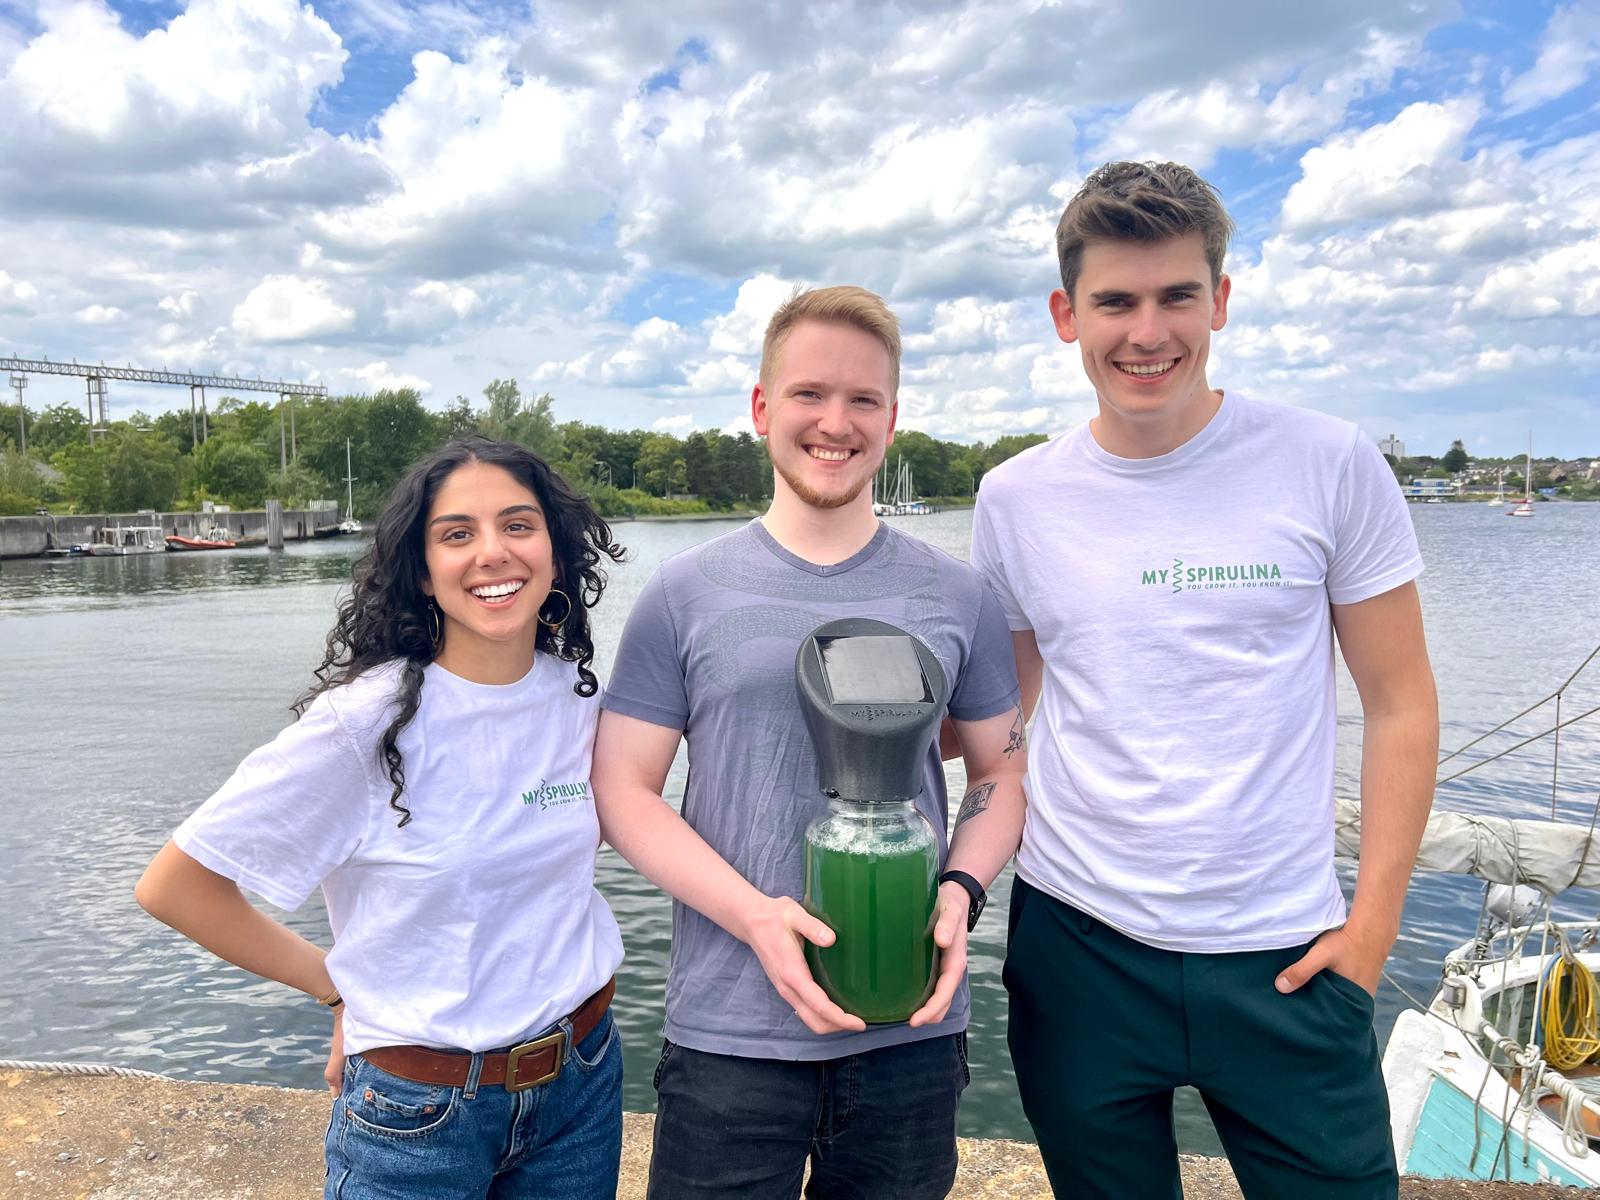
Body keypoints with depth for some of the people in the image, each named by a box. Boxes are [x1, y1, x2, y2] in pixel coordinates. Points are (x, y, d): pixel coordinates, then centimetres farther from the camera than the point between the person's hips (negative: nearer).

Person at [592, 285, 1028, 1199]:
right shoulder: (685, 596, -3)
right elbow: (622, 790, -4)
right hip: (729, 1033, -1)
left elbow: (1004, 770, 8)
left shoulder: (957, 597, 2)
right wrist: (755, 916, -16)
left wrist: (961, 892, -11)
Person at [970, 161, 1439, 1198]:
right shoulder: (1014, 500, -2)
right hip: (1077, 942, 2)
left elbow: (1401, 704, -1)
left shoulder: (1331, 465, -6)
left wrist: (1372, 925, -5)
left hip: (1283, 954, -1)